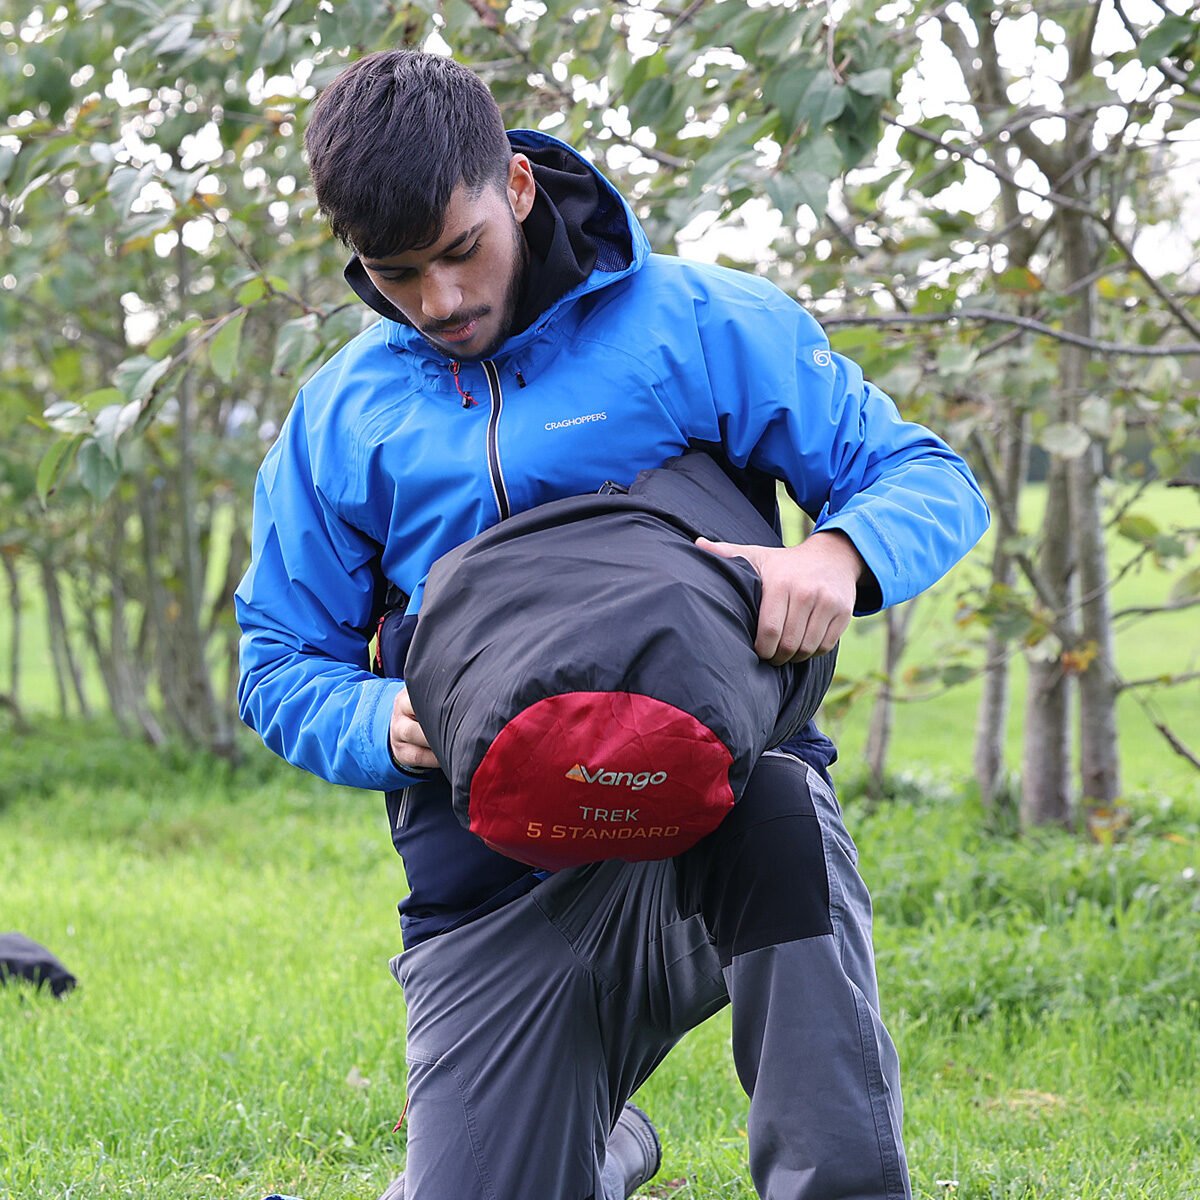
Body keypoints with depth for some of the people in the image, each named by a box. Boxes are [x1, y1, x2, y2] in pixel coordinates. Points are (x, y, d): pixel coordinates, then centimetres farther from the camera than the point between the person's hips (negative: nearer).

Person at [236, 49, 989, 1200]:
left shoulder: (700, 325, -1)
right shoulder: (339, 416, 9)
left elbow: (931, 477, -1)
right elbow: (282, 669, 13)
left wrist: (839, 552, -26)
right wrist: (386, 723, -12)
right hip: (493, 878, 3)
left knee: (778, 808, -38)